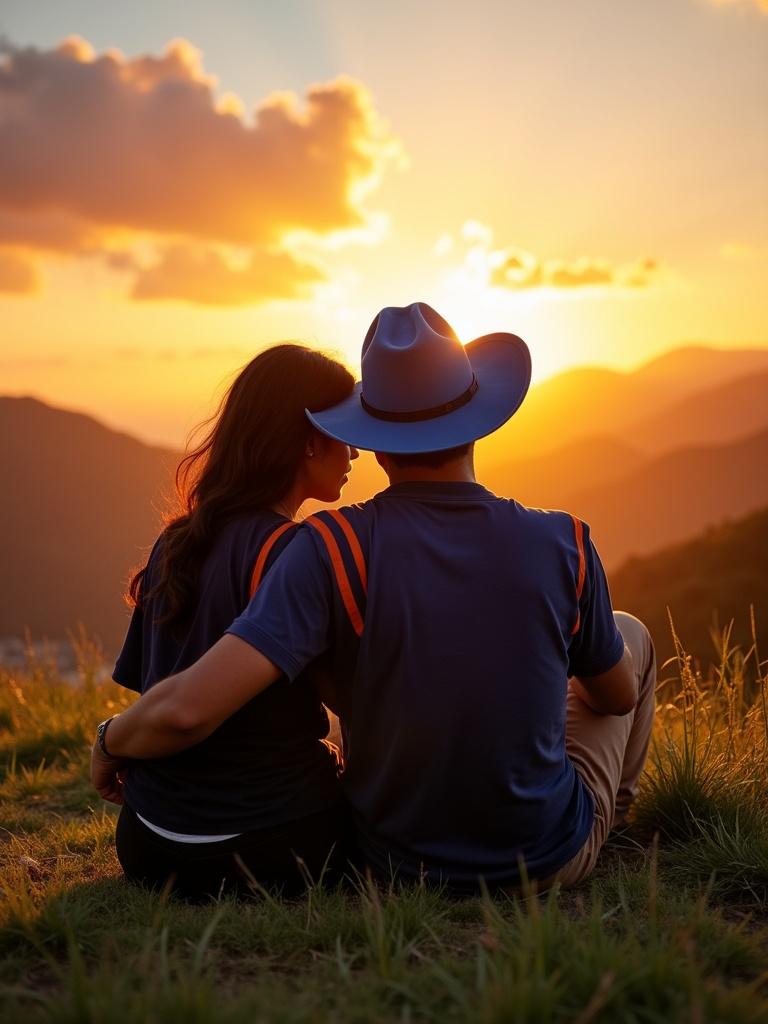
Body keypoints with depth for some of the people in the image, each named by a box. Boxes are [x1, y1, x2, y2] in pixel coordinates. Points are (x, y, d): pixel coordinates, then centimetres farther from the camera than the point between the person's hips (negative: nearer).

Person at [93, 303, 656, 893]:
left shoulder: (334, 550, -24)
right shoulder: (563, 545, -19)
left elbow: (186, 711, -33)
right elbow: (618, 695, 0)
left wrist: (111, 742, -9)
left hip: (398, 862, 1)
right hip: (553, 858, 0)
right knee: (632, 635, 23)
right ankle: (616, 817, 51)